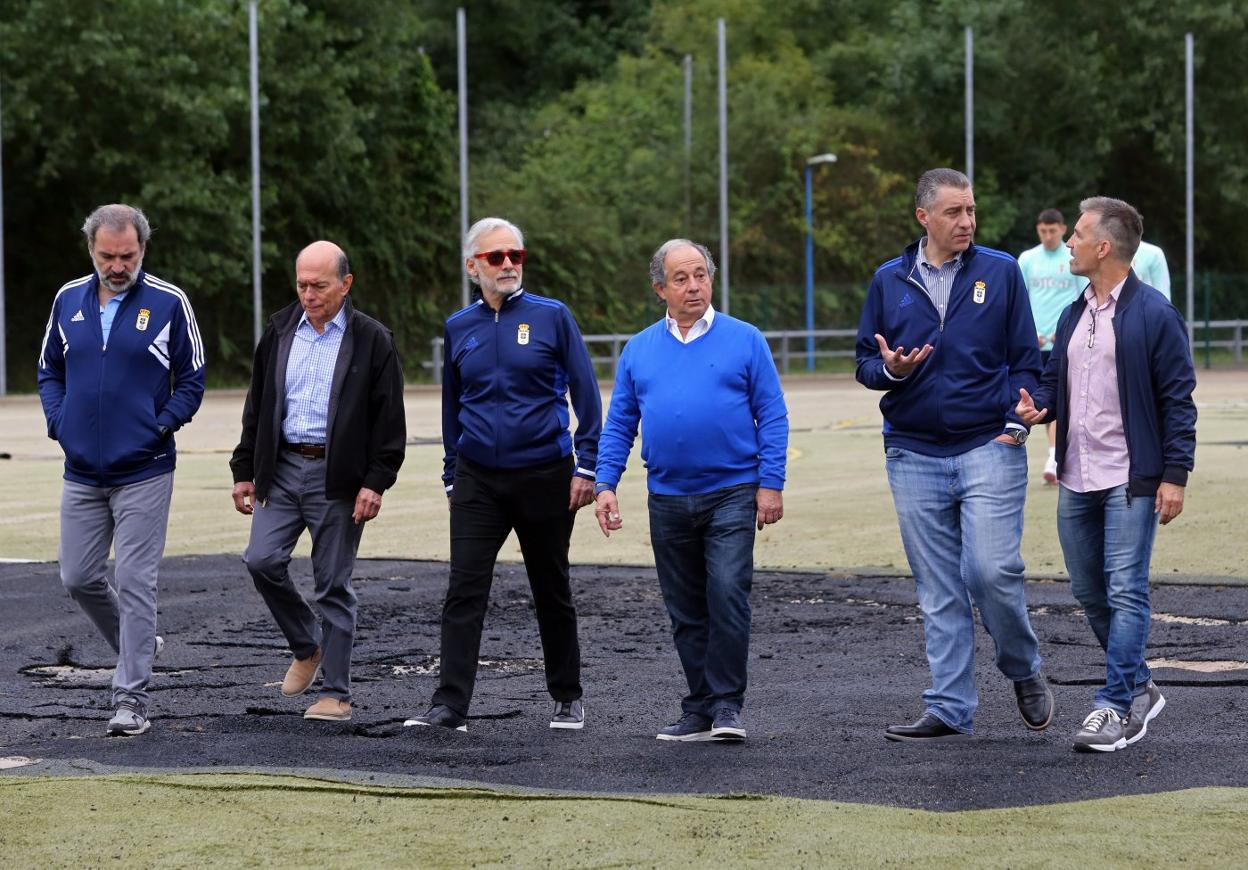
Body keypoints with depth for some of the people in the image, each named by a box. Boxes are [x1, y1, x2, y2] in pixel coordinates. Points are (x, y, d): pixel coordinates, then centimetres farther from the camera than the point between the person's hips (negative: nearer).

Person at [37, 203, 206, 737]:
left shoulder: (169, 304, -5)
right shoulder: (68, 300, 6)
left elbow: (191, 381, 1)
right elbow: (49, 372, 17)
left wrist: (159, 427, -11)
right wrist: (59, 422, 1)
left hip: (144, 473, -4)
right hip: (81, 473, 4)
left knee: (134, 582, -5)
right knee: (78, 578, 8)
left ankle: (132, 698, -2)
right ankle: (138, 646, 33)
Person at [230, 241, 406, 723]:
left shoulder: (372, 340, -4)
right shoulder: (279, 330, 8)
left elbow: (389, 419, -4)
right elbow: (257, 406, 14)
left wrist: (376, 482, -12)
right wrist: (244, 470, 10)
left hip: (338, 478, -4)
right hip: (282, 468, 4)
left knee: (333, 584, 0)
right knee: (262, 560, -9)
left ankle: (336, 693, 7)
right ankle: (306, 647, 17)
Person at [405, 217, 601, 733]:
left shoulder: (552, 317, -3)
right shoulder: (459, 328, 7)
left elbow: (585, 394, -2)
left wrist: (586, 466, -8)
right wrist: (451, 477, 14)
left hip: (545, 477, -2)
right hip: (477, 481, 2)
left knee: (552, 593, 10)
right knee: (464, 593, -8)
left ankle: (567, 700, 23)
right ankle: (450, 706, -10)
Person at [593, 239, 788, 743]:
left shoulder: (744, 341, 1)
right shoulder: (639, 350, 10)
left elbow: (772, 416, -1)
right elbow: (619, 424, 12)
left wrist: (771, 483, -8)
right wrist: (606, 484, 1)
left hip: (732, 495, -4)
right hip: (668, 501, 4)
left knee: (728, 593, -16)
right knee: (686, 612, 8)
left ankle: (726, 705, -8)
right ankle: (700, 711, 15)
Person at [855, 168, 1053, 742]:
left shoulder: (1001, 272, 4)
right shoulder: (889, 281, 9)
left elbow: (1026, 359, 6)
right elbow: (865, 362, 14)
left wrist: (1016, 423, -7)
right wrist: (889, 369, -9)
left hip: (989, 449, -2)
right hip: (914, 454, 2)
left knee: (991, 570, -14)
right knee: (938, 592, 5)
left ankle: (1024, 670, 12)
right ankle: (950, 710, 10)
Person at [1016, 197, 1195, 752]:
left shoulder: (1154, 315, -9)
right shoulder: (1073, 316, 13)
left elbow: (1177, 399, -9)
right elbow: (1055, 378, 23)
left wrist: (1175, 475, -13)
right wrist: (1038, 406, -1)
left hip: (1131, 481, -8)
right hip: (1076, 479, 8)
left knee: (1125, 592, -9)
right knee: (1089, 592, 11)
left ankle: (1117, 708, -7)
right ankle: (1138, 689, 25)